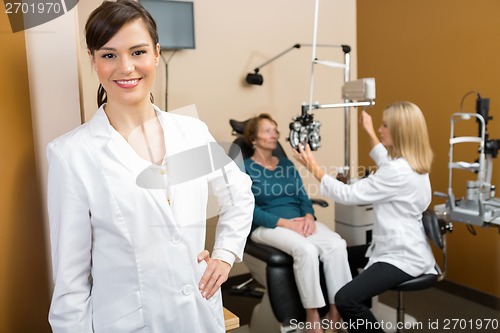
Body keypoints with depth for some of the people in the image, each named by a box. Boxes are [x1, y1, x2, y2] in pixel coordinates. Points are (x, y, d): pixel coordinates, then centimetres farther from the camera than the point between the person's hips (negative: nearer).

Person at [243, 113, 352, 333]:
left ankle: (337, 310, -18)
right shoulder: (244, 169, 1)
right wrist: (284, 222, -20)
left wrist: (308, 216, -12)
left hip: (299, 220, 5)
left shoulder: (287, 165, 19)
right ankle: (312, 315, -19)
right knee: (306, 250, -34)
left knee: (337, 244, -25)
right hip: (267, 226, -5)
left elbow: (303, 197, 12)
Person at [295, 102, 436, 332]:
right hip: (403, 248, 11)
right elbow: (385, 162, 31)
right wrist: (369, 132, 36)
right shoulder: (412, 163, 6)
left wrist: (315, 170, -14)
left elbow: (348, 195, -22)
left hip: (402, 256, -11)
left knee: (346, 299, -26)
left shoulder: (398, 172, -26)